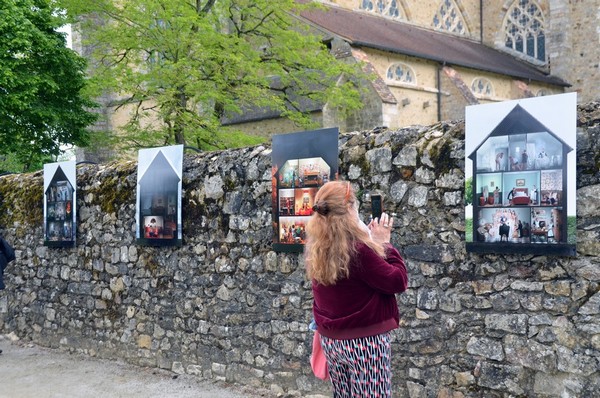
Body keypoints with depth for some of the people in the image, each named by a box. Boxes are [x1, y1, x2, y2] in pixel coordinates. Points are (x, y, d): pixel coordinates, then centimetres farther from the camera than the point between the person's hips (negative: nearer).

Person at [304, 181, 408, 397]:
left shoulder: (315, 248, -1)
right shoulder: (358, 250, -23)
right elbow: (398, 281, -15)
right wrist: (383, 243, -7)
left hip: (330, 340, 7)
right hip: (365, 341, -7)